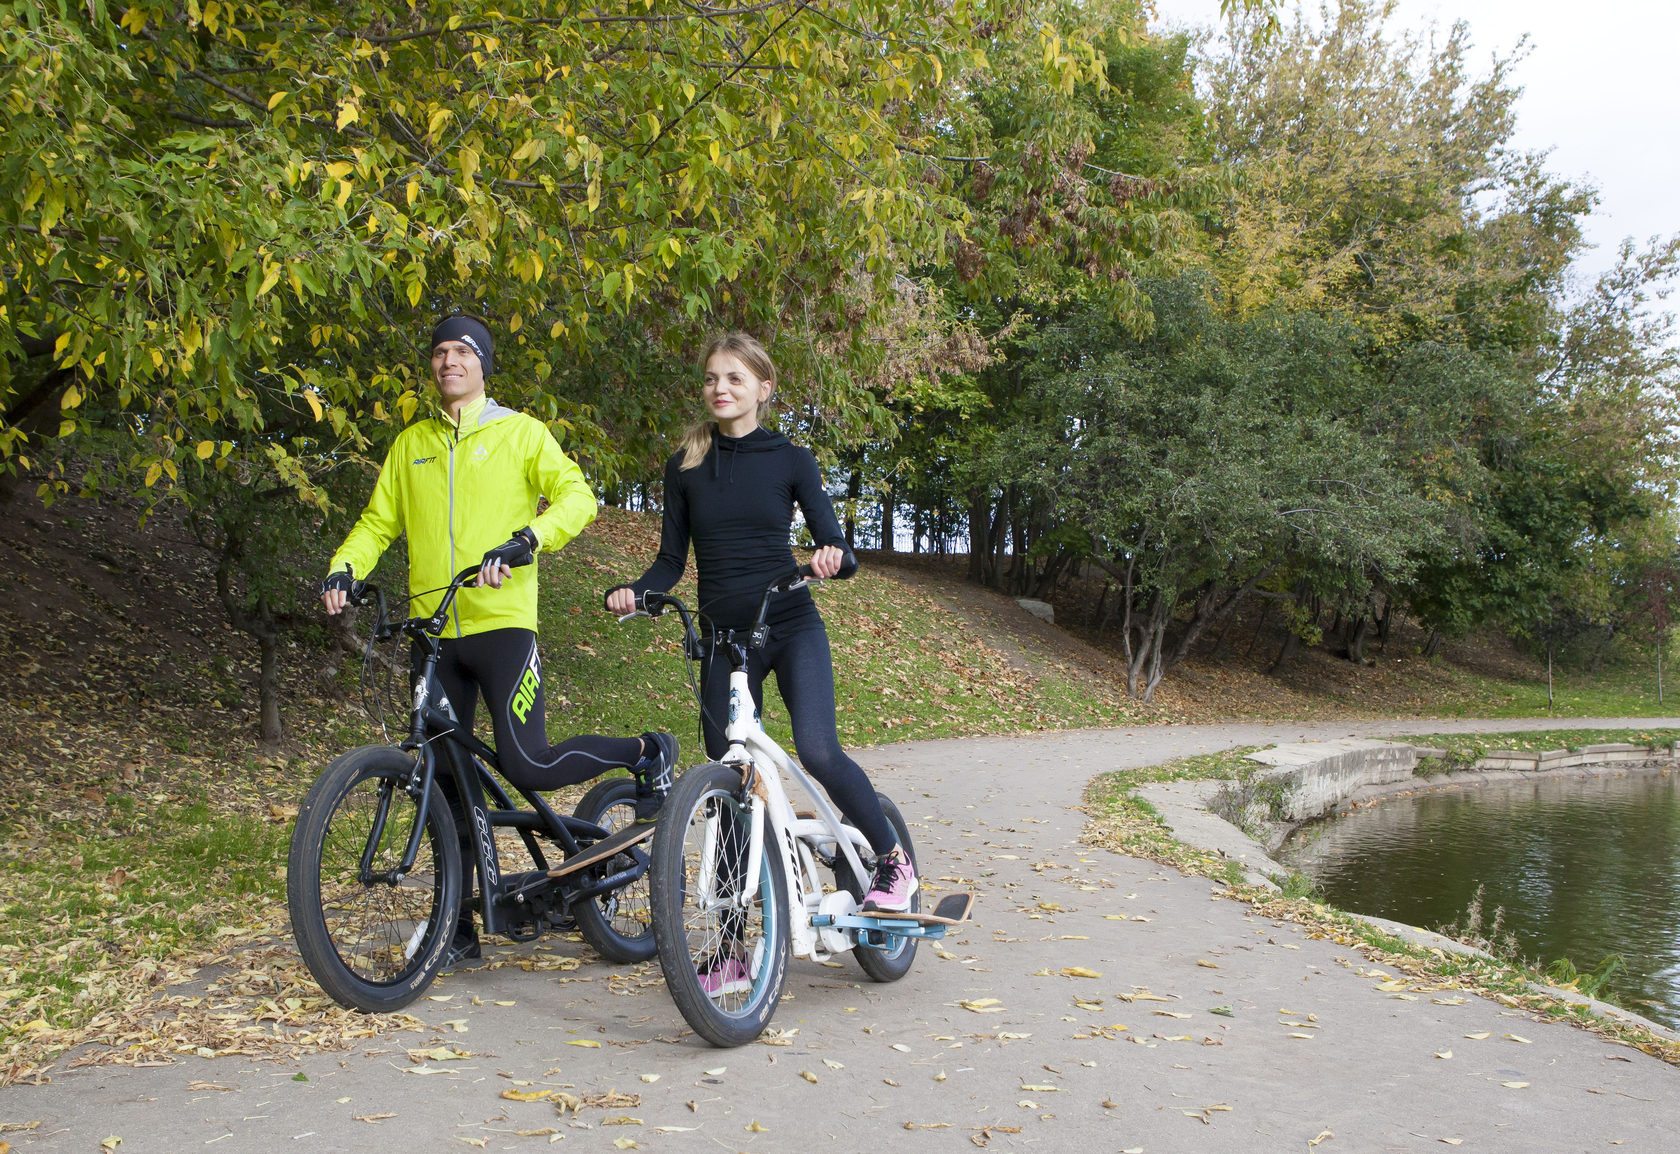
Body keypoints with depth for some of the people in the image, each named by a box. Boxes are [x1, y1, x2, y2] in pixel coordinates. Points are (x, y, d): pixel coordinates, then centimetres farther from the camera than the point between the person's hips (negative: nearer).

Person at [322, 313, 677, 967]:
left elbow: (577, 496, -7)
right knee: (446, 780, 7)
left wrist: (524, 542, -24)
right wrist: (344, 569, -6)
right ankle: (459, 930, 18)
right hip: (434, 633, 4)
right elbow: (379, 521, 14)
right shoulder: (411, 445, 15)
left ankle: (647, 752, 10)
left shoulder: (521, 433, 4)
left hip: (502, 622, -4)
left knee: (525, 766, -17)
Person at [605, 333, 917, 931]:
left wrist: (833, 557, -27)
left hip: (791, 626, -2)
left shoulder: (791, 460, 1)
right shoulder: (685, 466, 7)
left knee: (818, 750, -23)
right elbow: (671, 561, 6)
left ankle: (894, 860, 1)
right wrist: (632, 591, -14)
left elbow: (834, 545, -3)